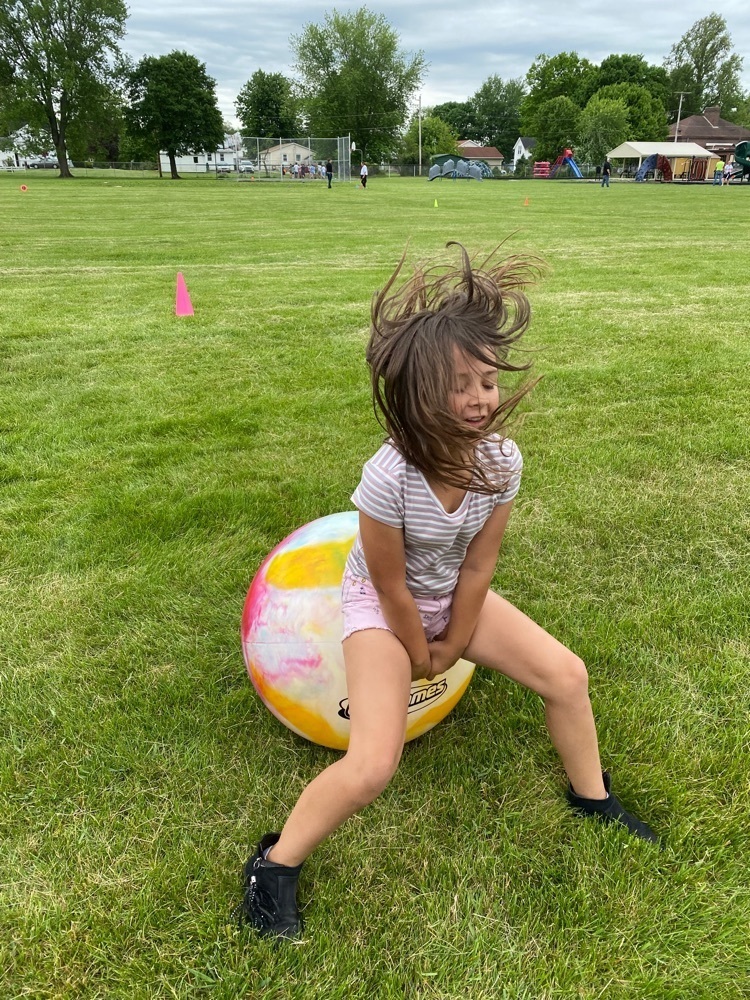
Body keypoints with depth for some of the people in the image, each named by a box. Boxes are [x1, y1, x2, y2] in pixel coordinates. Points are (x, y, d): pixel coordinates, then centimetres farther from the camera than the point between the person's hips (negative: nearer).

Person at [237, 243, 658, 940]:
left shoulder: (502, 459, -21)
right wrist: (421, 657, -6)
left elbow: (477, 566, -9)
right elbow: (391, 585, -21)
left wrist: (453, 645, -1)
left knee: (567, 675, 2)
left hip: (455, 597, 5)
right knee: (372, 768, -18)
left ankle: (591, 797, 31)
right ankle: (274, 864, 9)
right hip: (382, 604, -5)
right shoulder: (390, 476, -35)